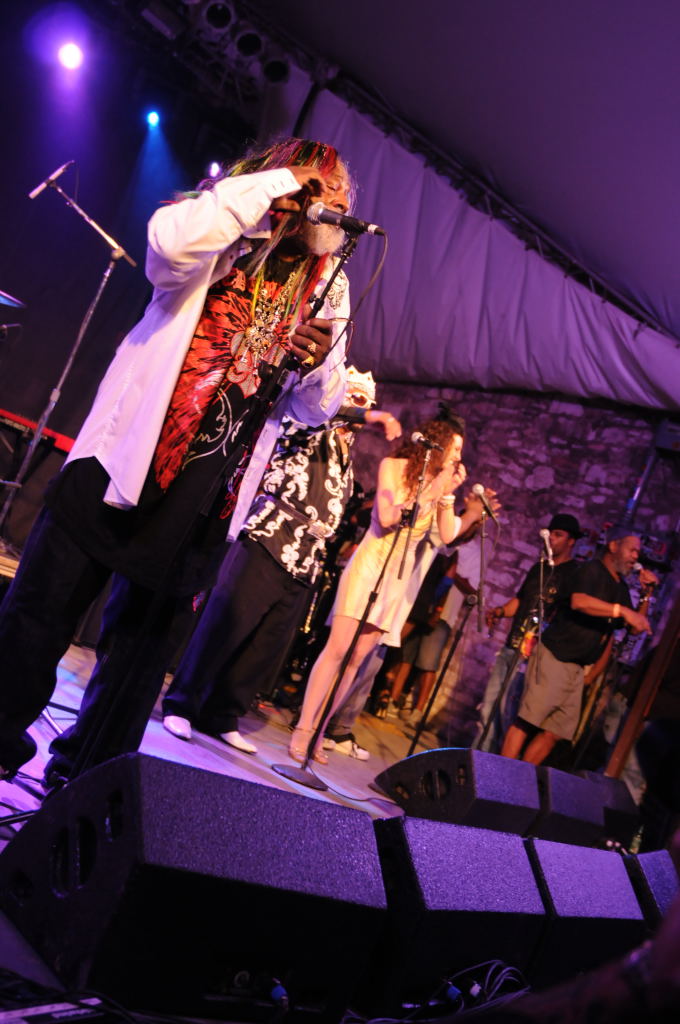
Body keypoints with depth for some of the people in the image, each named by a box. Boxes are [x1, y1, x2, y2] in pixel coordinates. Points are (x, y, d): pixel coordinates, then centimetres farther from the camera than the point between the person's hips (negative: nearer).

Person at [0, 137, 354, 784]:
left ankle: (87, 769, 25)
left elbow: (314, 409, 13)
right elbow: (172, 240, -26)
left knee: (142, 635, 11)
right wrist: (274, 181, -17)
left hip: (209, 486, 4)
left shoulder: (327, 290, 12)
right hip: (128, 454, -3)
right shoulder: (225, 241, 0)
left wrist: (319, 363, -10)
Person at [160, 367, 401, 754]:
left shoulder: (346, 461, 25)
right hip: (268, 543, -7)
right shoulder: (312, 433, 4)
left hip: (303, 564, 7)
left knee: (266, 645, 4)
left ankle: (222, 716, 14)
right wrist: (371, 416, -25)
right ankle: (181, 704, 4)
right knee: (224, 625, -7)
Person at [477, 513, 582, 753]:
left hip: (533, 654, -7)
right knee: (488, 709, 7)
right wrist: (500, 611, 6)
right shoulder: (539, 568, 18)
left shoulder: (574, 575, -5)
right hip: (510, 649, 7)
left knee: (507, 712, -8)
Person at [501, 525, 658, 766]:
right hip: (554, 656, -8)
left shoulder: (620, 587, 19)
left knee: (555, 732, 4)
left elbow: (633, 627, 21)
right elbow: (578, 601, -26)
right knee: (526, 721, -12)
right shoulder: (592, 570, -6)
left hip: (576, 668, 8)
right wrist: (623, 610, -26)